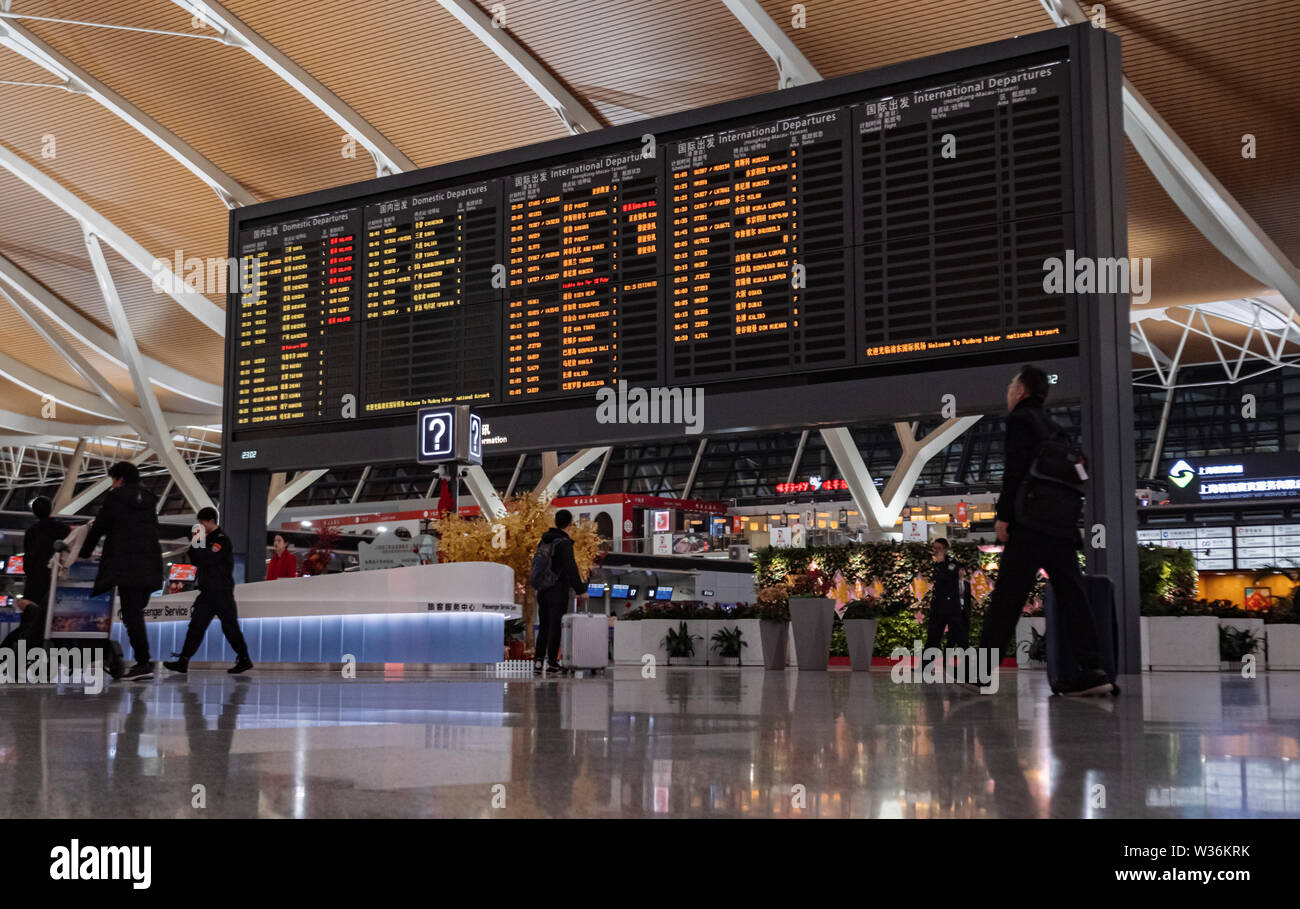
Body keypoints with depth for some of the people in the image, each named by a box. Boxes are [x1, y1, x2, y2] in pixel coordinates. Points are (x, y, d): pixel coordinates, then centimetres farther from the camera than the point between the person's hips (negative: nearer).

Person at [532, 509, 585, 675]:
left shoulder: (544, 540, 10)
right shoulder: (564, 543, -15)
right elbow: (571, 568, -19)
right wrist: (581, 590, -11)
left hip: (543, 591, 6)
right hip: (558, 591, -6)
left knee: (544, 627, 13)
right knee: (555, 627, 1)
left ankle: (538, 660, 4)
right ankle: (552, 662, 4)